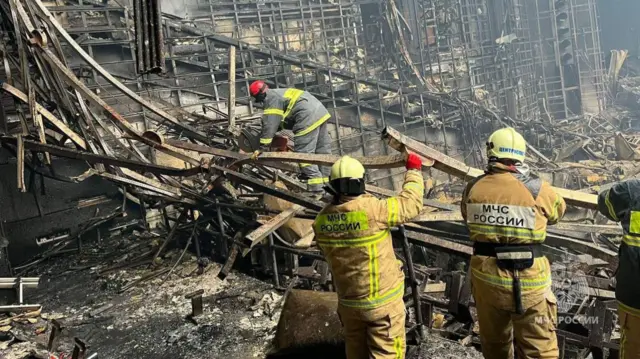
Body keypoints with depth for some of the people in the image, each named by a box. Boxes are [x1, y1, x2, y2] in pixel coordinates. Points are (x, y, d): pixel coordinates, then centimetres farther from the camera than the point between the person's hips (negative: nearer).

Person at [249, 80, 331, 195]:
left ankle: (316, 190, -11)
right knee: (323, 151, 13)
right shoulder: (280, 92, 26)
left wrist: (263, 147, -7)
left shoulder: (271, 98, -4)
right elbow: (279, 121, 34)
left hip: (308, 119, -10)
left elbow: (269, 124, -10)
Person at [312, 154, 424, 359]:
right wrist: (414, 170, 3)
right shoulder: (373, 210, -26)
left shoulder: (322, 221, -8)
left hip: (348, 301, 5)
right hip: (383, 300, -5)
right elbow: (411, 203, -13)